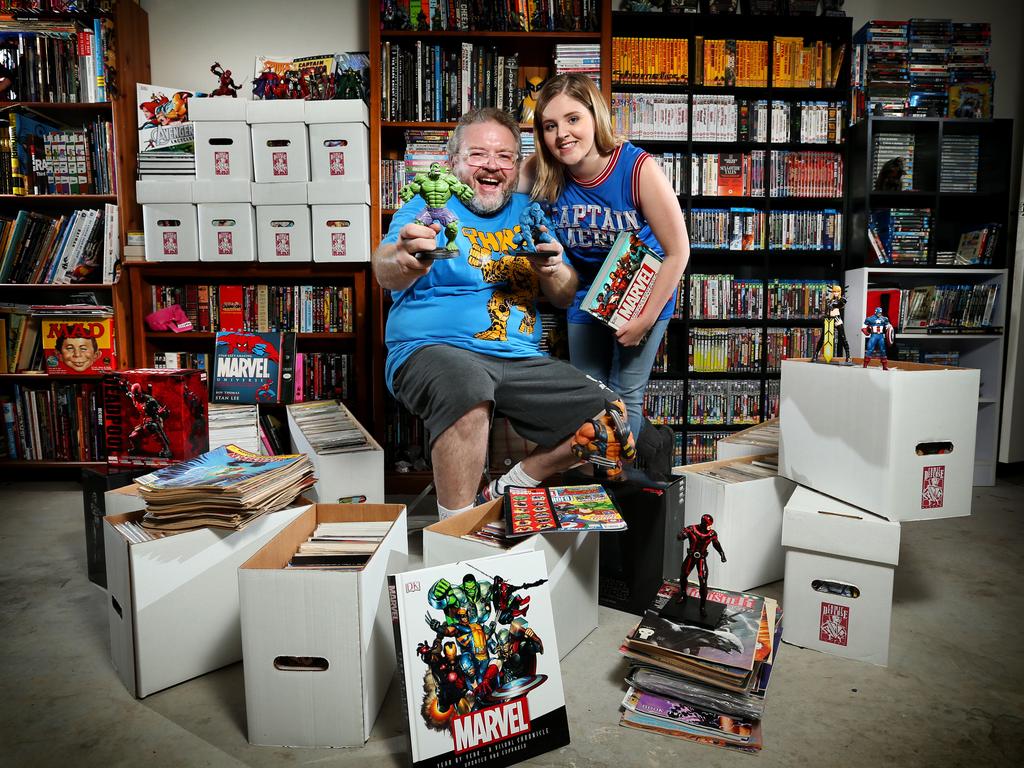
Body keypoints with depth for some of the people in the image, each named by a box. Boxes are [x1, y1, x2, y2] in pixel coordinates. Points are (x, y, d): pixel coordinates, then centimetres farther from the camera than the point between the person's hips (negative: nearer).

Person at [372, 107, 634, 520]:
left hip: (520, 358, 6)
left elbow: (565, 297, 15)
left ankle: (507, 490, 13)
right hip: (434, 347, -5)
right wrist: (407, 262, -44)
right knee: (467, 387, -39)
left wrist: (553, 271, -9)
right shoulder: (427, 207, 1)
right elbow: (386, 272, -19)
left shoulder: (529, 212, 17)